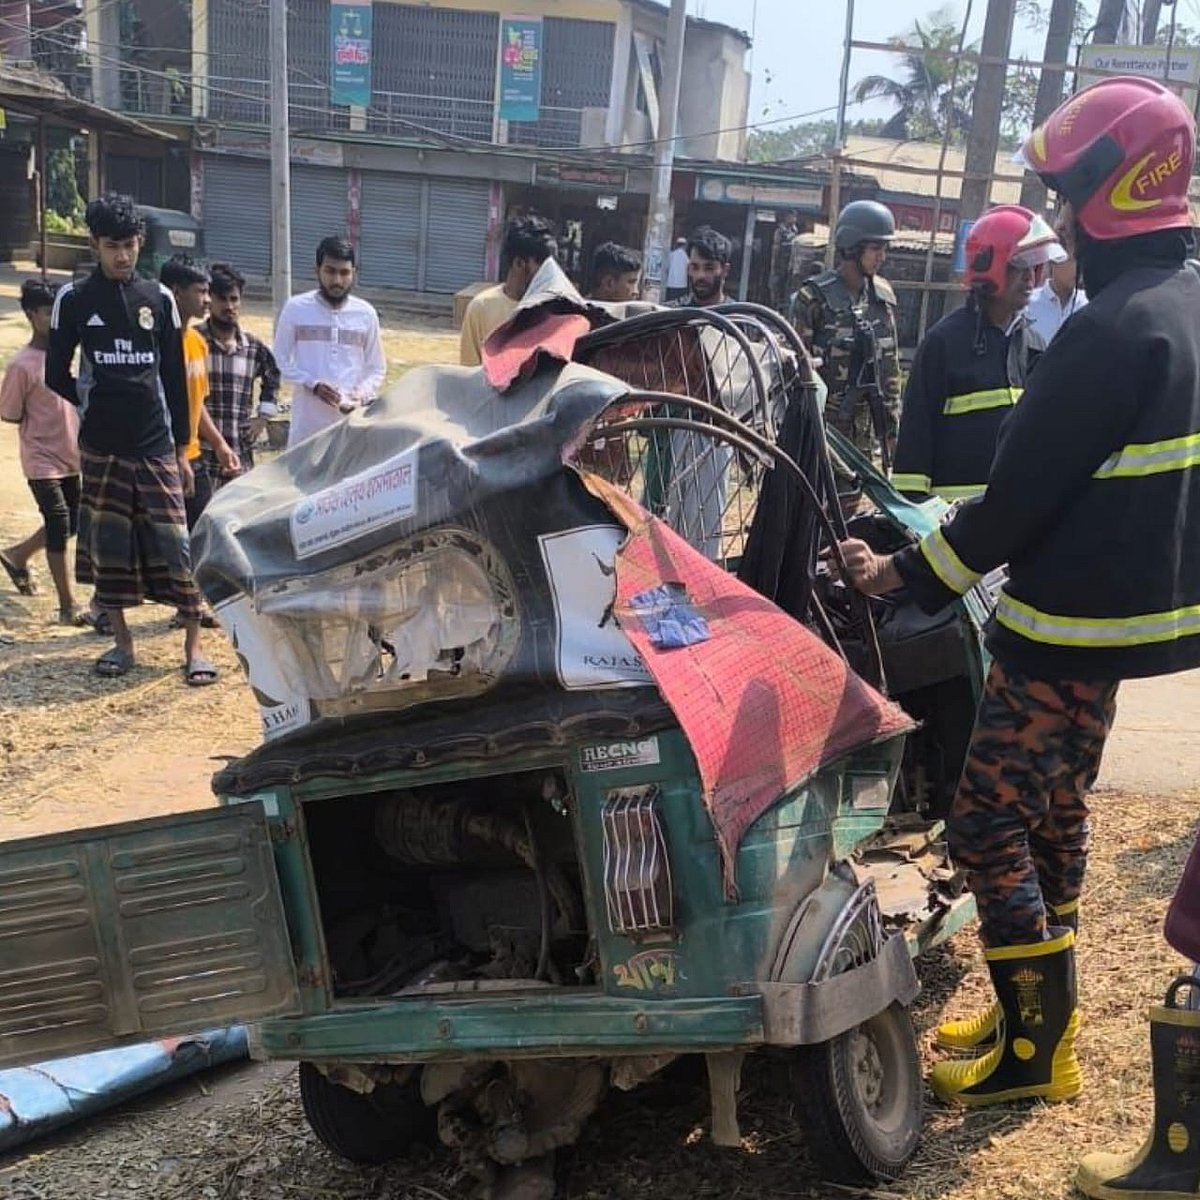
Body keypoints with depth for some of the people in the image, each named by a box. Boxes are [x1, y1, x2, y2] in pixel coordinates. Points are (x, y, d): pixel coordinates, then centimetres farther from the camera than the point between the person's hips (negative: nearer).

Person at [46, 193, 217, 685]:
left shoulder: (159, 299, 5)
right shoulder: (73, 299, 1)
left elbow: (175, 379, 6)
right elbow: (57, 376, 7)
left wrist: (182, 449, 5)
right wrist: (99, 404, 7)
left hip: (156, 446, 0)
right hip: (100, 447, 0)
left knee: (174, 545, -4)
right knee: (107, 545, 6)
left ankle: (193, 647, 2)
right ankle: (122, 641, 19)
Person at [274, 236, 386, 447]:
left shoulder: (366, 314, 4)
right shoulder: (296, 308, -1)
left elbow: (377, 368, 9)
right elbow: (281, 360, 3)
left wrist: (362, 395, -10)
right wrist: (313, 384, -13)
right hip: (308, 422, -1)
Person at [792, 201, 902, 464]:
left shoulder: (883, 295, 9)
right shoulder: (814, 297, -9)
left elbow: (890, 366, 14)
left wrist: (892, 431, 12)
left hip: (863, 425, 5)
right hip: (821, 422, -5)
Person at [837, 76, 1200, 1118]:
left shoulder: (1114, 328, -23)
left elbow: (1020, 498, -22)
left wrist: (904, 575, -12)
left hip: (1072, 625, -10)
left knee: (987, 825, 0)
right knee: (1054, 812, 19)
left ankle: (1035, 1051, 12)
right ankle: (1036, 1015, 33)